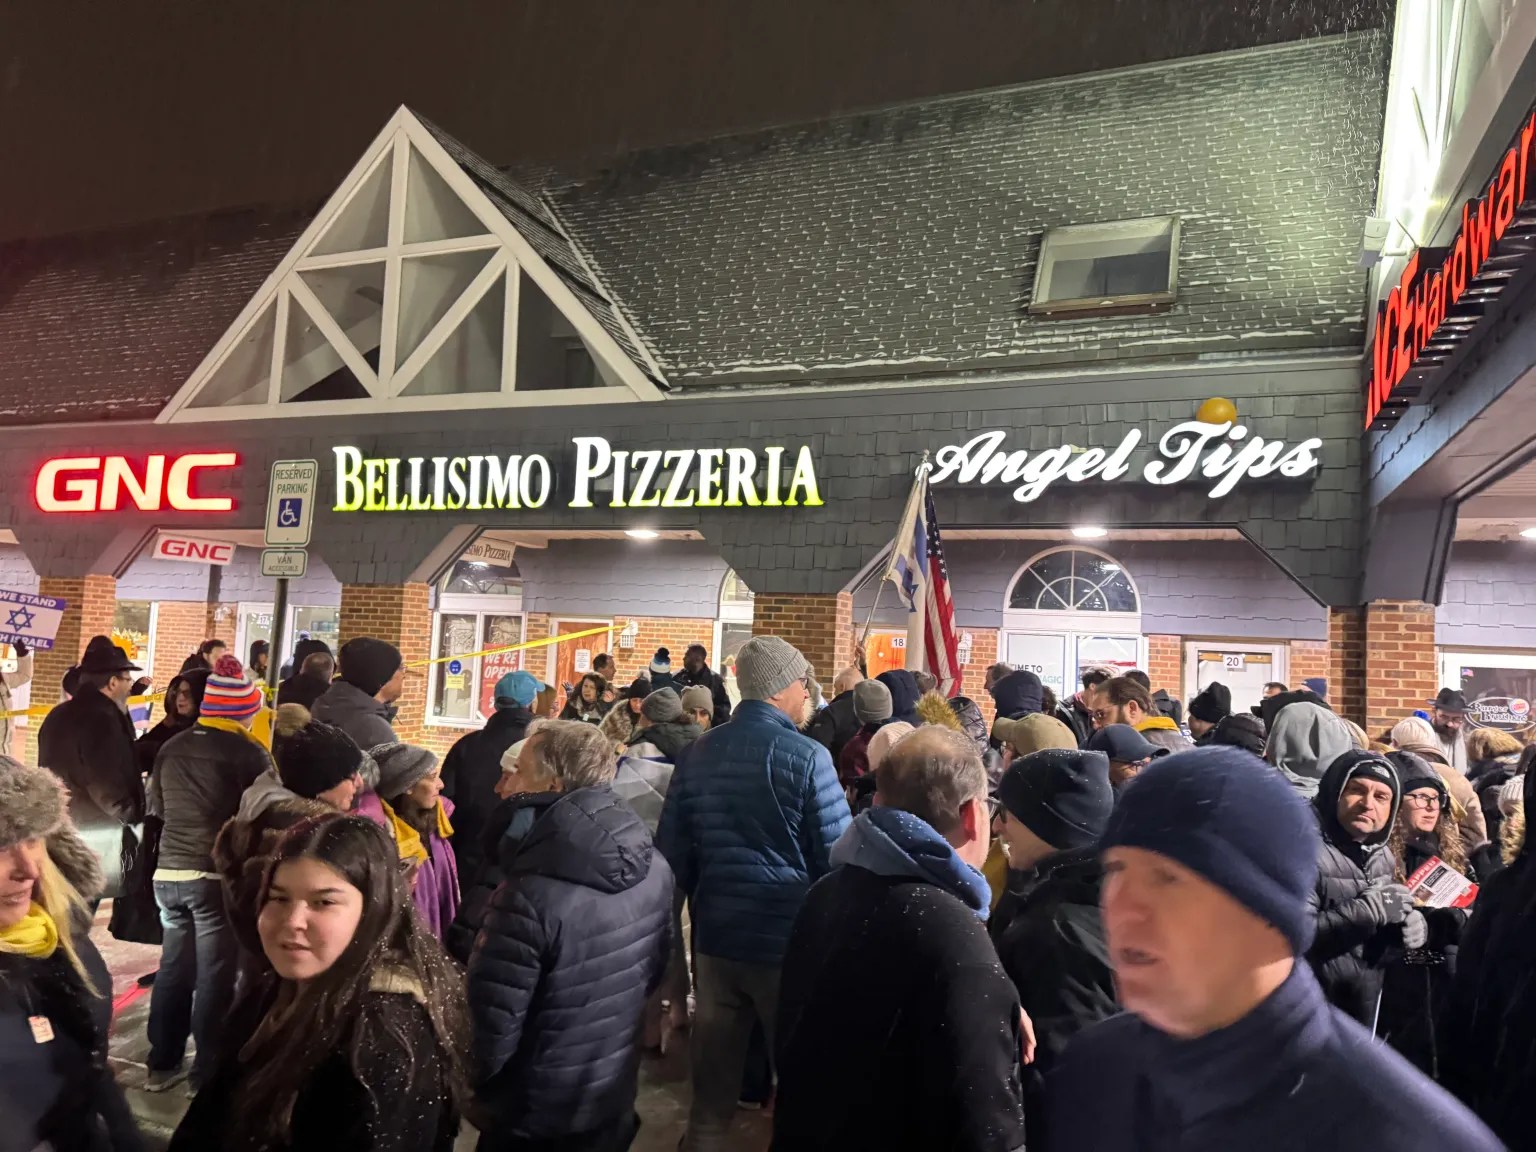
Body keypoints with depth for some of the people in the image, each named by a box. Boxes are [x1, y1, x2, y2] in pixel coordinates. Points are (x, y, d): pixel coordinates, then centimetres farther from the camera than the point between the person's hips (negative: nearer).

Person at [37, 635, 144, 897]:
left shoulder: (58, 716, 10)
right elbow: (110, 790, -20)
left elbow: (65, 774, 16)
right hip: (91, 847, -9)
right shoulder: (101, 720, -19)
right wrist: (135, 816, -4)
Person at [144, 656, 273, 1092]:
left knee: (173, 968, 17)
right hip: (219, 875, -6)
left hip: (169, 871, 7)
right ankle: (207, 1073, 9)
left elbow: (157, 806, 20)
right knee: (215, 976, 2)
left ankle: (163, 1064, 25)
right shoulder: (249, 753, -13)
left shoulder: (171, 748, 8)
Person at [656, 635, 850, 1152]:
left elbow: (671, 848, 4)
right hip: (789, 940, -4)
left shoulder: (700, 752, 0)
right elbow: (837, 857, -13)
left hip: (715, 937, 5)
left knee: (712, 1086, 18)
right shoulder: (806, 756, -15)